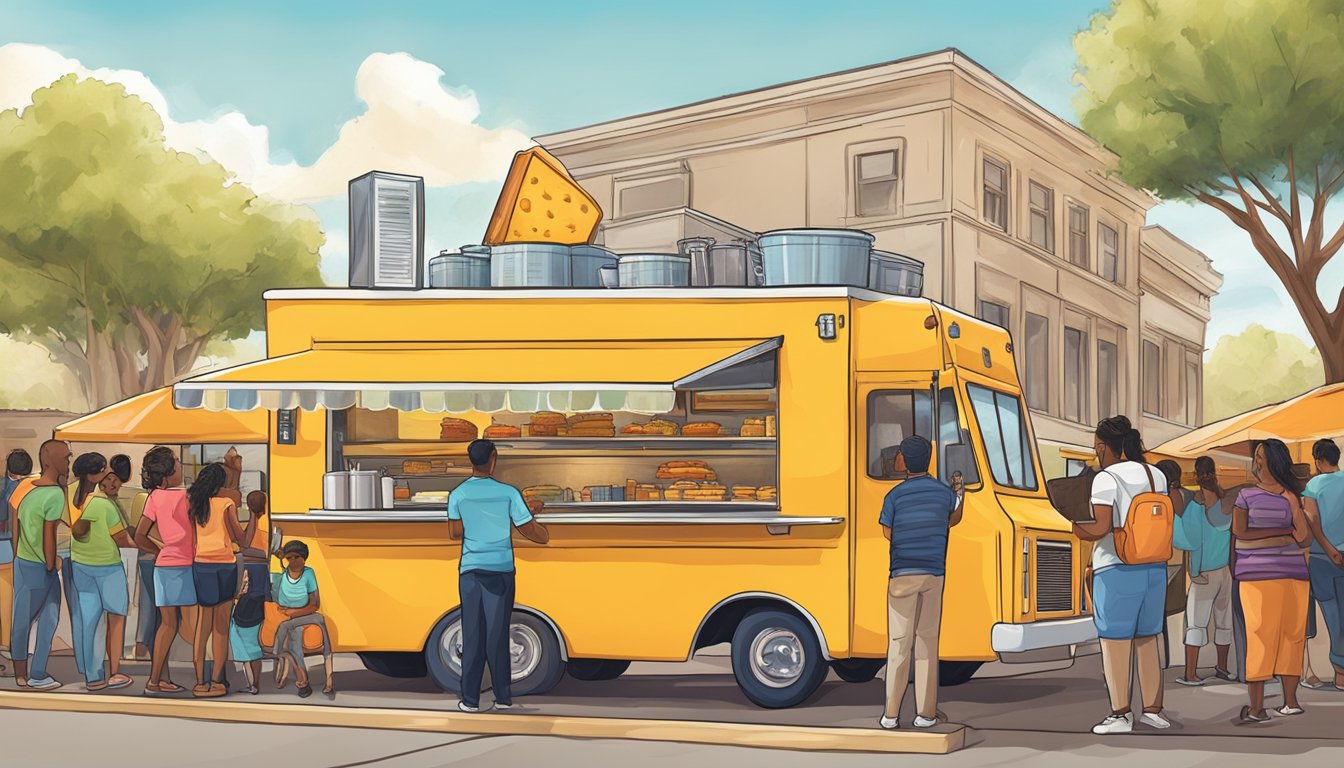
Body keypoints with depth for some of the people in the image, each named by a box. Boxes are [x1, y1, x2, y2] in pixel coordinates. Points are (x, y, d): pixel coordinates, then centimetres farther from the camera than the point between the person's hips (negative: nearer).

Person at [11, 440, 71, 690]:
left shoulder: (27, 488, 5)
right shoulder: (55, 494, -18)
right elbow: (49, 535, -18)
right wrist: (51, 565, -8)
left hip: (22, 562, 7)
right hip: (40, 567, -7)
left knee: (22, 620, 13)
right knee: (47, 620, 5)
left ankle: (20, 673, 21)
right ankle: (37, 676, 11)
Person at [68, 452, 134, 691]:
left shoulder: (73, 497, -7)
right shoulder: (103, 504, -24)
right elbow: (122, 539, -17)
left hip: (79, 564, 6)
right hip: (107, 566, -6)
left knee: (87, 620, 9)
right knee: (116, 618, 11)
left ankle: (93, 677, 13)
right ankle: (114, 673, 15)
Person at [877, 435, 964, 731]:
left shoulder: (895, 496, -6)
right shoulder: (944, 492, 3)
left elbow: (888, 533, 2)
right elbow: (954, 519, 22)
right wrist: (959, 494, 39)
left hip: (902, 575, -2)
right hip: (933, 575, 2)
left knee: (899, 642, 1)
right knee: (927, 641, 7)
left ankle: (891, 714, 0)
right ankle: (926, 712, 6)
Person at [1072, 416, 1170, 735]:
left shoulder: (1106, 478, -10)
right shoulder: (1156, 476, 11)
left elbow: (1101, 528, -17)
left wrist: (1071, 527, -2)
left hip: (1117, 568, -7)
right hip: (1155, 567, 7)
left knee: (1115, 642, 1)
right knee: (1147, 639, 15)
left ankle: (1120, 714, 2)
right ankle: (1153, 709, 18)